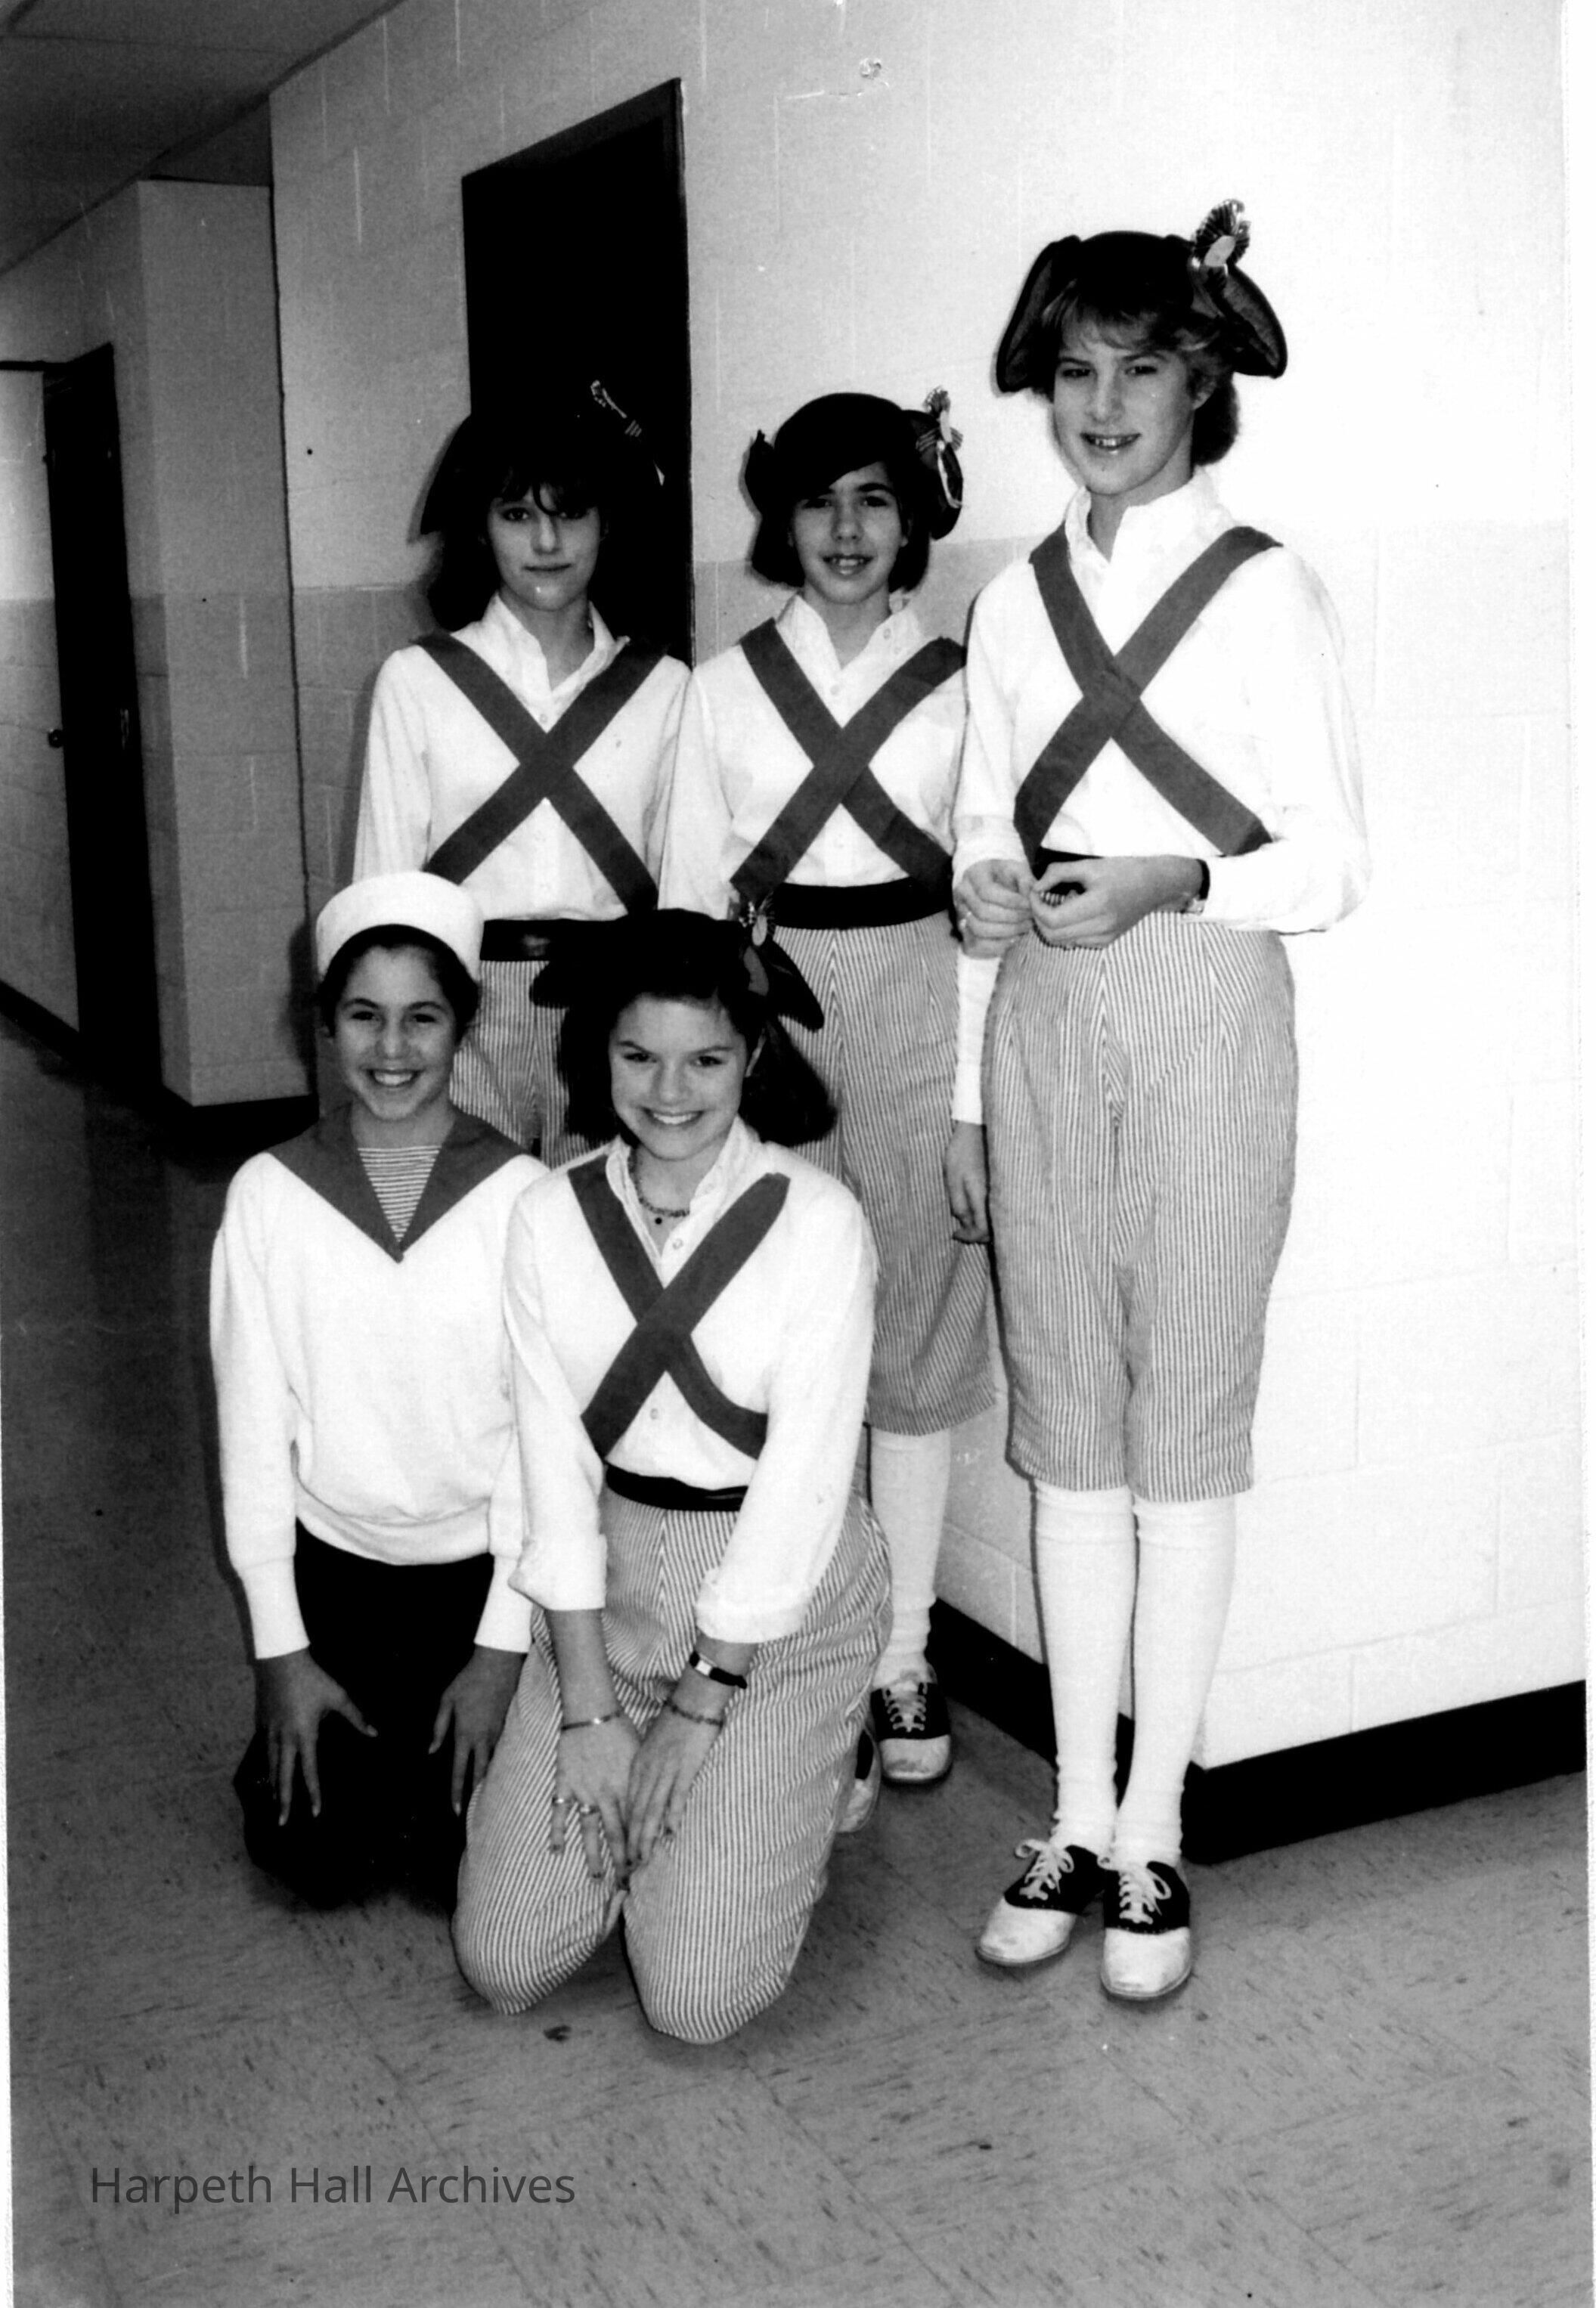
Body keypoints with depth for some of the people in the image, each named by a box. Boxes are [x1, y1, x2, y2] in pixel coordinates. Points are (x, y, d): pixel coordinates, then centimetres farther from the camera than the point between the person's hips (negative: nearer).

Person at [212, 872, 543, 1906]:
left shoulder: (522, 1195, -13)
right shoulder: (269, 1194, -9)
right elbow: (254, 1427, -5)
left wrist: (501, 1647, -11)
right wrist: (279, 1648, -5)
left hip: (484, 1566, -1)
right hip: (333, 1565, 1)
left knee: (467, 1854, -8)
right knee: (317, 1853, -5)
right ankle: (308, 1736, 27)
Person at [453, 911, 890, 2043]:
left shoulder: (817, 1220, -16)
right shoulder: (551, 1216, -4)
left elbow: (802, 1478, -16)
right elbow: (556, 1458, -4)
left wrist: (699, 1707, -12)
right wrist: (589, 1708, -8)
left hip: (784, 1603, -3)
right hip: (613, 1580, 4)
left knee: (698, 1999, -7)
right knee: (506, 1963, -2)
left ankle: (801, 1781, 21)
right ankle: (627, 1793, 27)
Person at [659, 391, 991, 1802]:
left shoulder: (958, 683, 3)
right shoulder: (726, 685, 6)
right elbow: (688, 889, 6)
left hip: (918, 1008, 0)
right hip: (765, 1007, 1)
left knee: (916, 1342, 6)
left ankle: (903, 1659, 18)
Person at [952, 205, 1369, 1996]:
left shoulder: (1264, 590, -1)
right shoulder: (1013, 603, 12)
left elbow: (1330, 865, -4)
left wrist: (1169, 880, -19)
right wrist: (987, 885, -4)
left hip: (1205, 1012, -4)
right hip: (1042, 1020, 4)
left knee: (1185, 1426, 1)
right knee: (1066, 1427, 6)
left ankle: (1155, 1830, 13)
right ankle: (1077, 1818, 17)